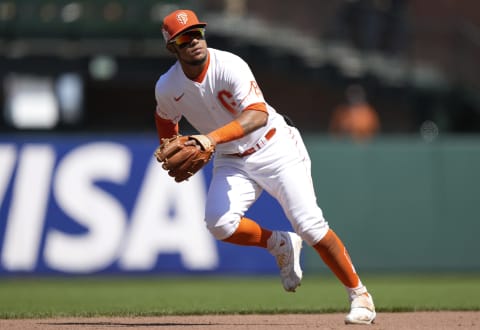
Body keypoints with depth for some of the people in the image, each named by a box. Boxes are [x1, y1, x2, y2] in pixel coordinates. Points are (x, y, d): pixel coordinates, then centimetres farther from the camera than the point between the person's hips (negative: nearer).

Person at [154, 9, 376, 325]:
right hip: (231, 161, 4)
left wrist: (213, 138, -50)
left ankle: (359, 294, 4)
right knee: (219, 223, -22)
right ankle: (280, 245, 7)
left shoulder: (230, 67, -25)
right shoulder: (167, 88, -9)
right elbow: (166, 118, 15)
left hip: (276, 149, -4)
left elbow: (258, 115, -39)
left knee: (311, 226, -13)